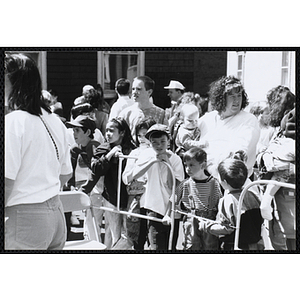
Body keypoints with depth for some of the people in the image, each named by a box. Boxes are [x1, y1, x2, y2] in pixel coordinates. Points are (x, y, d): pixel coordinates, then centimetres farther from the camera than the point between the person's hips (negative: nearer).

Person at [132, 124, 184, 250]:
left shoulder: (175, 159, -8)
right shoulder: (147, 154, -2)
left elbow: (175, 187, -14)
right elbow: (134, 175, -12)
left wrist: (167, 163, -19)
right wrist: (152, 161, -19)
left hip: (172, 209, -1)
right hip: (154, 208, 1)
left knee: (171, 246, 5)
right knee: (156, 247, -4)